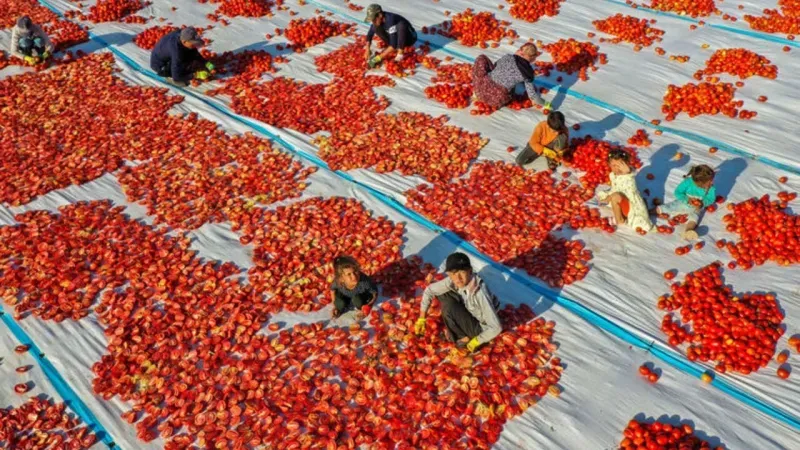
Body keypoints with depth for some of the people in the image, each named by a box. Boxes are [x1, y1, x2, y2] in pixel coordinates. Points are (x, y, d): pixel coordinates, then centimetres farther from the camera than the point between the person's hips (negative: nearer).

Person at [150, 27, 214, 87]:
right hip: (160, 66, -8)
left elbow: (194, 53, 3)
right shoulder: (177, 52, -38)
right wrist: (196, 75, -28)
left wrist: (206, 63, -7)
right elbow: (176, 77, -32)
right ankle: (171, 77, -5)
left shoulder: (183, 35, -17)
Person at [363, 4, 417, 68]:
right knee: (376, 27, -12)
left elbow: (393, 45, -38)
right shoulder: (377, 20, -14)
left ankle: (400, 53, -30)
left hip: (409, 38, -7)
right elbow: (369, 35, -1)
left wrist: (379, 57, -38)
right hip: (396, 37, 7)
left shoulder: (390, 20, -35)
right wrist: (368, 49, -16)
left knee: (401, 24, -38)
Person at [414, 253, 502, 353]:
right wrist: (421, 318, -1)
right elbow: (429, 290, -1)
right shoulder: (452, 281, -18)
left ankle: (462, 337, -3)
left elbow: (496, 327, -32)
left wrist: (476, 342, -18)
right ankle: (454, 328, 6)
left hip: (480, 329, -7)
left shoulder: (480, 294, -36)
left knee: (450, 307, -27)